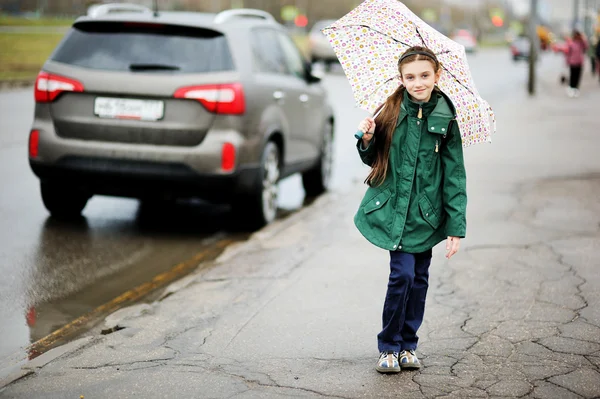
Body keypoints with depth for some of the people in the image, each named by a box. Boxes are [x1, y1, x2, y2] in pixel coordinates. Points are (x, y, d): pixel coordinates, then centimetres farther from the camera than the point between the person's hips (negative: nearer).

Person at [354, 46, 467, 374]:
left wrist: (456, 227, -5)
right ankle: (388, 347, 7)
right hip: (393, 209, -1)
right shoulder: (391, 112, -4)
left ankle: (408, 346, 23)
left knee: (419, 278, 7)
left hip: (426, 213, 1)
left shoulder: (445, 119, -3)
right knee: (403, 274, -9)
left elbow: (454, 175, -1)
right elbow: (373, 160, 8)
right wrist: (367, 140, -15)